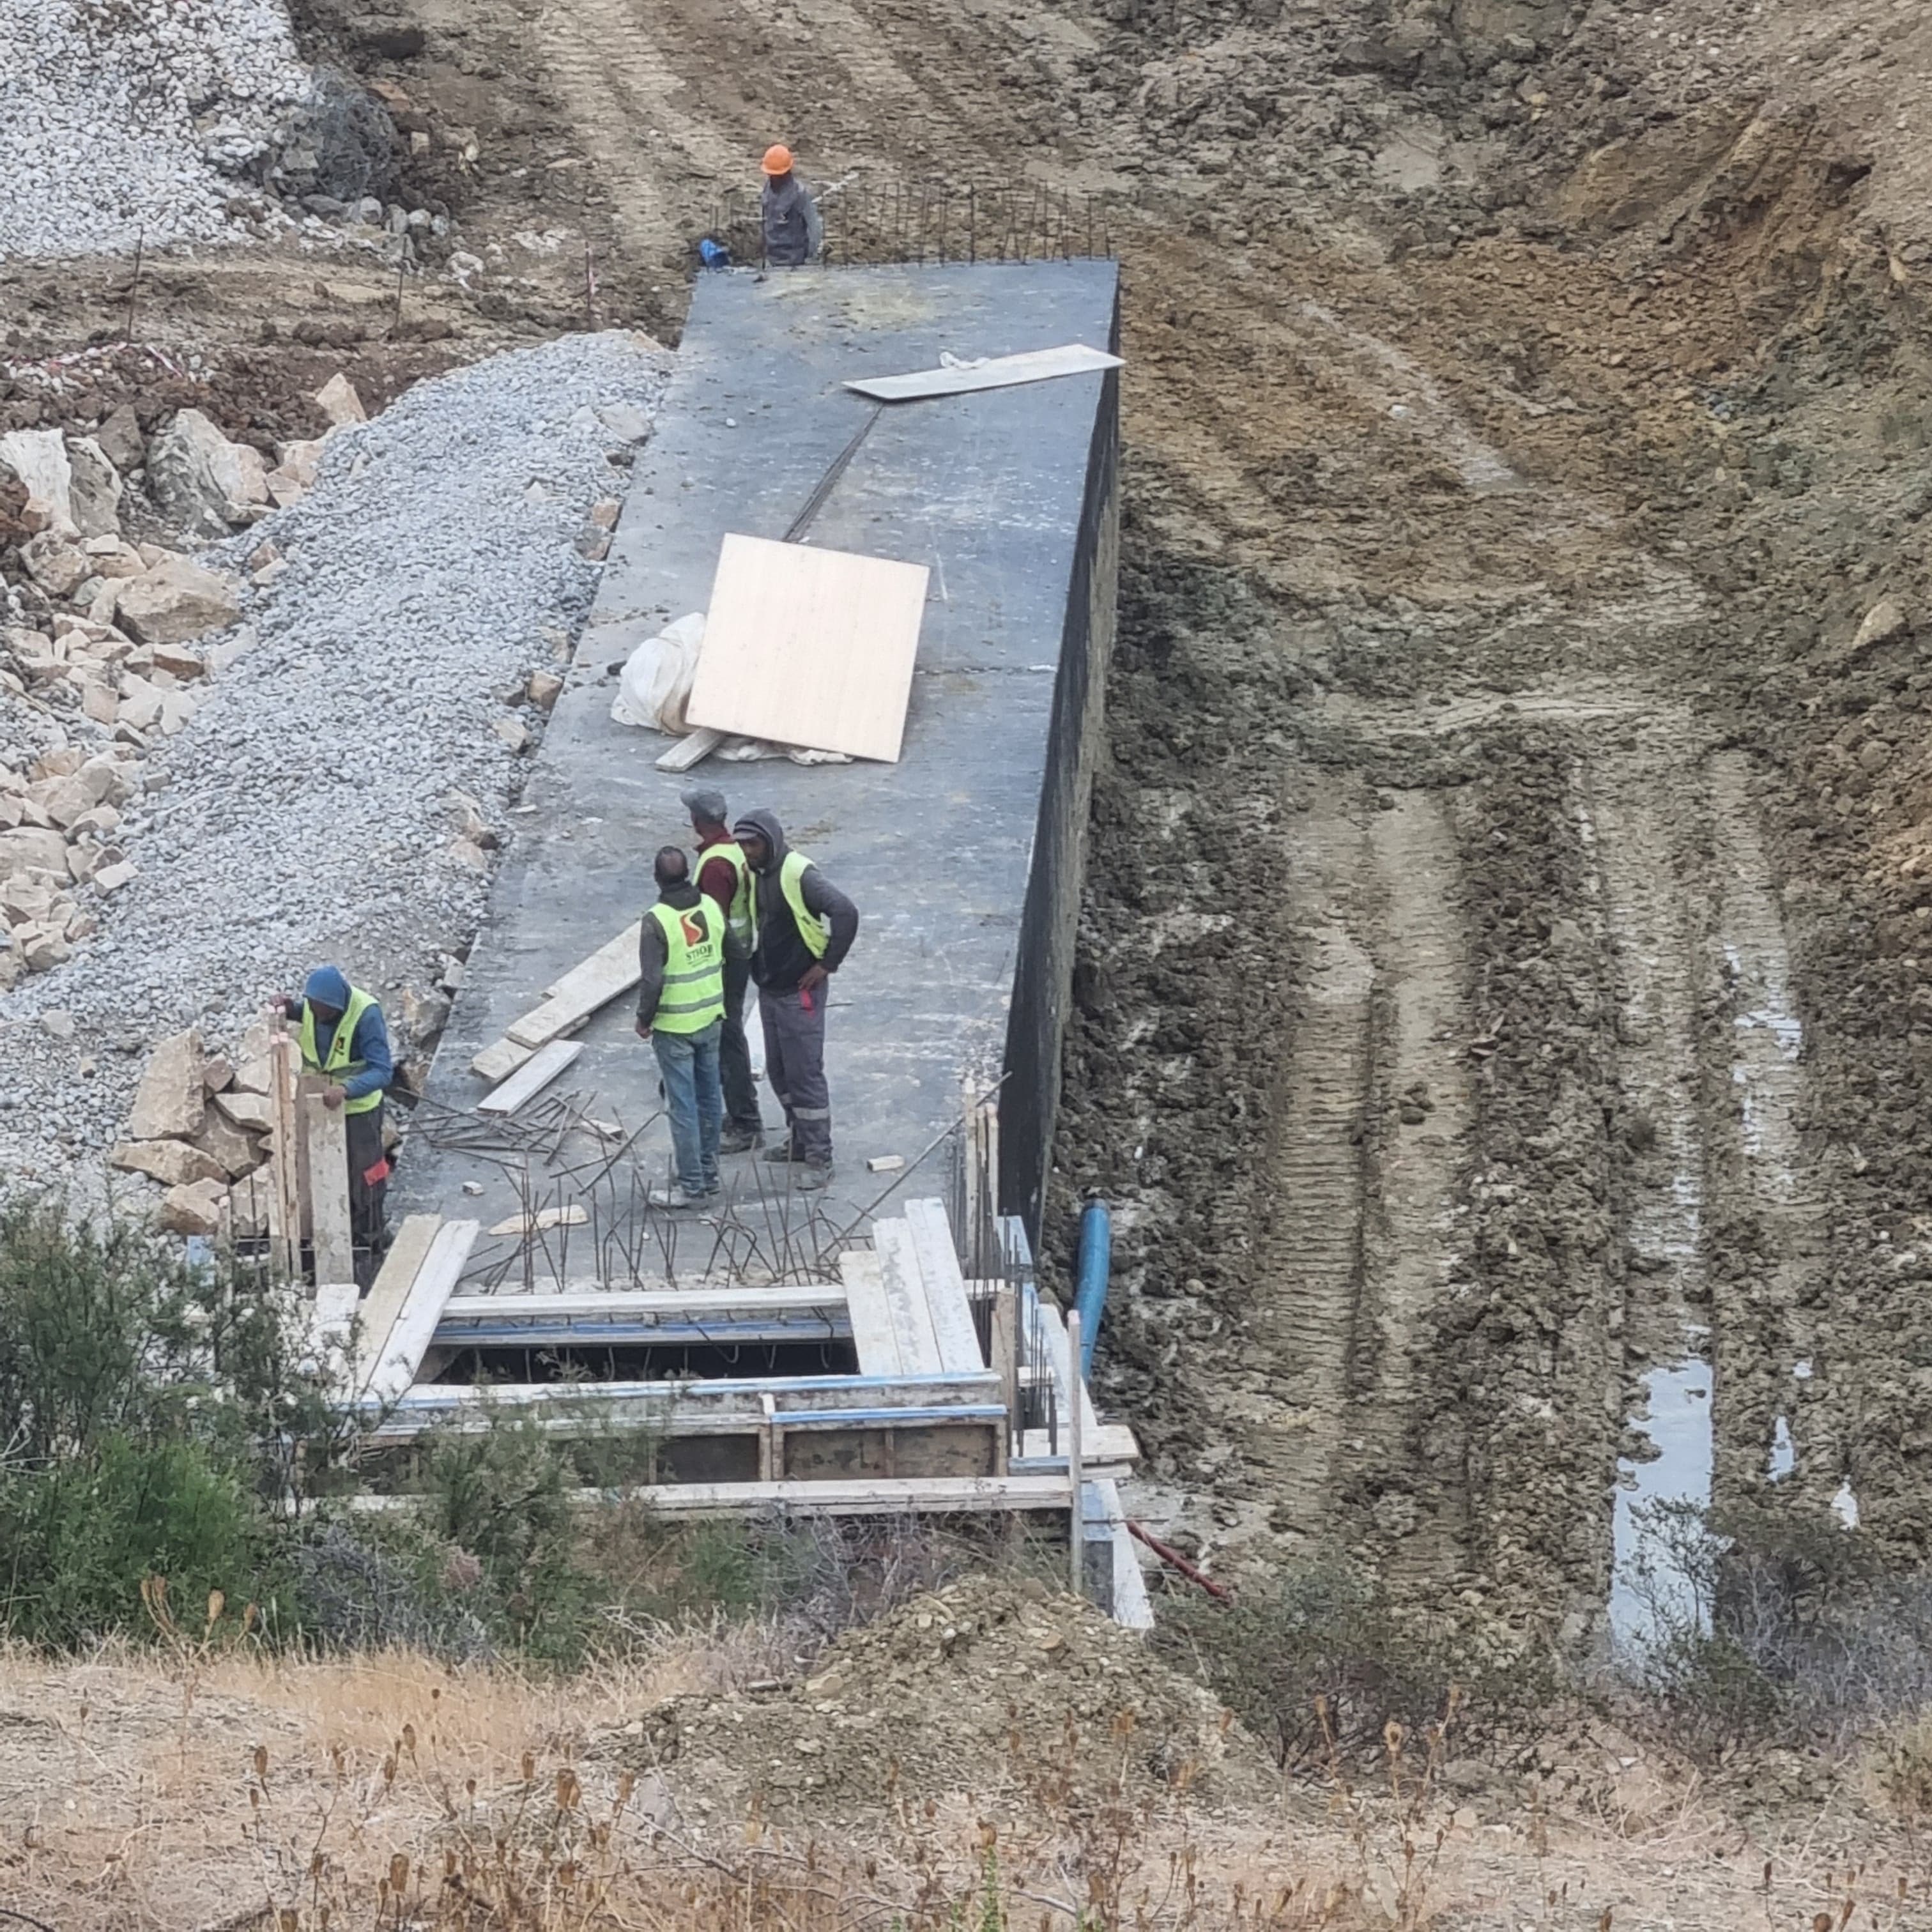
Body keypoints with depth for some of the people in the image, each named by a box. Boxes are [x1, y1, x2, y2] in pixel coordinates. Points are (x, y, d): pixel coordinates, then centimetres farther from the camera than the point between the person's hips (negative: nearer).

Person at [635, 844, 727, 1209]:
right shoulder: (711, 908, -2)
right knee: (709, 1097, 16)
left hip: (674, 1027, -6)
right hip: (711, 1018, 6)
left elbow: (652, 979, -20)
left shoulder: (657, 921, -20)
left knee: (683, 1106, 0)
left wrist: (644, 1019, -6)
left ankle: (692, 1185, 3)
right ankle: (708, 1172, 27)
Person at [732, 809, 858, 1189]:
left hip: (799, 991, -9)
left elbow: (846, 912, -27)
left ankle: (819, 1158, -1)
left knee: (805, 1074, -6)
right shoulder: (754, 874, 7)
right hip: (769, 989, 9)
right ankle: (799, 1139, 32)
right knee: (779, 1071, 17)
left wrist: (828, 964, -21)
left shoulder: (799, 875, -20)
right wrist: (757, 964, 13)